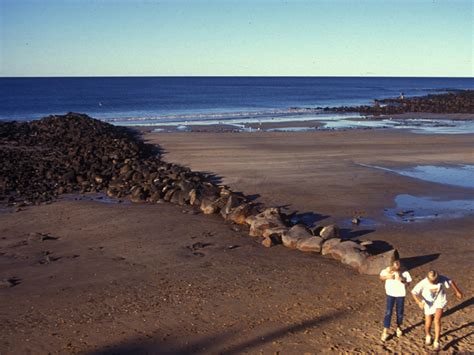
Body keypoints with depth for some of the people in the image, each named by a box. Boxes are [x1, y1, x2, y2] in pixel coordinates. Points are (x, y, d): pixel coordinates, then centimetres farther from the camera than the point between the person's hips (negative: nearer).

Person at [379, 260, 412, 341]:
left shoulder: (404, 272, -16)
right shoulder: (388, 270, -14)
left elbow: (408, 282, -9)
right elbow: (381, 277, -2)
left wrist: (402, 280, -28)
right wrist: (387, 277, -22)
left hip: (400, 293, 0)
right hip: (390, 293, 0)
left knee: (400, 311, 13)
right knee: (388, 312, -5)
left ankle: (398, 327, 38)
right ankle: (385, 331, 0)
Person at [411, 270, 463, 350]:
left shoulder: (442, 279, -24)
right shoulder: (423, 283, -27)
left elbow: (451, 282, -4)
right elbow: (414, 292, -18)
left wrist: (457, 292, 7)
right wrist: (419, 302, -33)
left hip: (439, 302, 0)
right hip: (429, 304, 0)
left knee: (437, 320, -18)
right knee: (428, 323, 8)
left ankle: (436, 341, -5)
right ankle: (428, 336, 40)